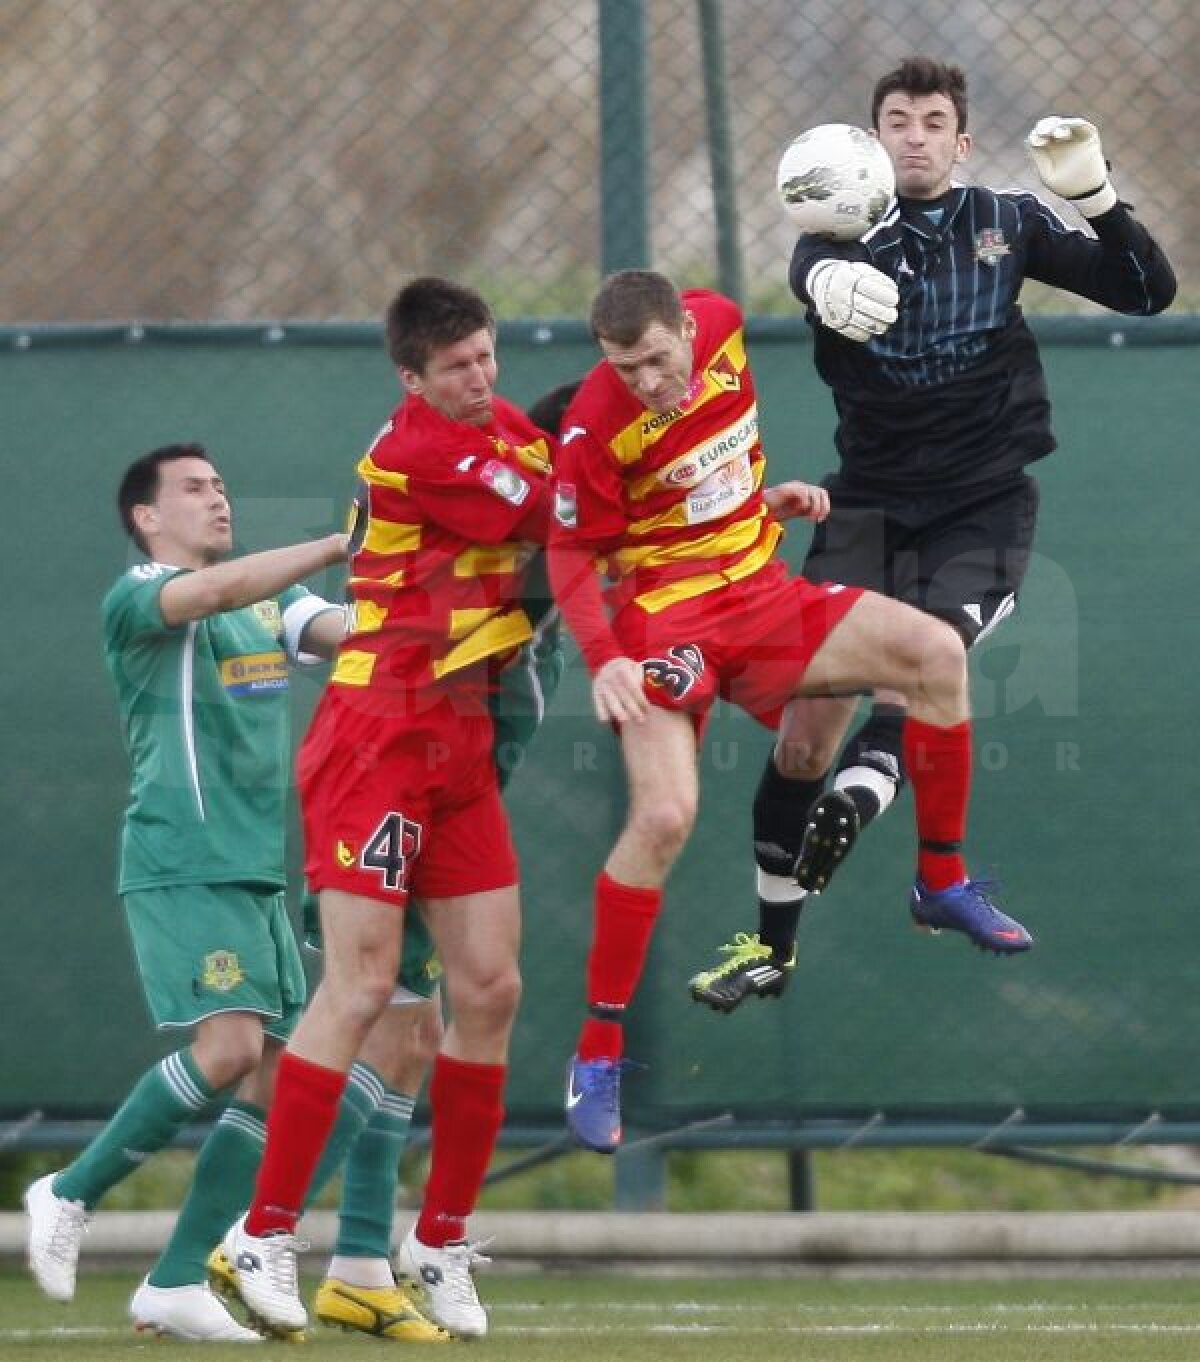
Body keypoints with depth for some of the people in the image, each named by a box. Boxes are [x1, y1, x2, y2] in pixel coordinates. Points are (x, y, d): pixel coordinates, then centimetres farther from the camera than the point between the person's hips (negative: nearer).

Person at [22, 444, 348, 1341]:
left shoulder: (271, 605, 19)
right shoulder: (136, 599, -3)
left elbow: (352, 630, 5)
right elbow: (220, 590, -23)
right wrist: (344, 545, -27)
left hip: (256, 872, 7)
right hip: (181, 865, -7)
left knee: (280, 1072, -1)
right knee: (229, 1046, -20)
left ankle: (176, 1283, 3)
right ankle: (72, 1195, -3)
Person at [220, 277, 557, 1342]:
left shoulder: (506, 429, 11)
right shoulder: (416, 454, -17)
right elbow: (565, 521, -14)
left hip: (460, 743, 8)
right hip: (381, 732, -8)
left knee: (491, 989, 4)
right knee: (362, 986, -12)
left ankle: (442, 1241, 15)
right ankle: (265, 1235, -7)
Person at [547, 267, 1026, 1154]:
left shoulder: (723, 327, -7)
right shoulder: (596, 429, -21)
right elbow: (572, 555, -11)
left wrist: (766, 497, 8)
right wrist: (604, 658, -23)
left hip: (759, 591, 6)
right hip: (665, 618, -6)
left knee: (937, 653, -9)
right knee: (665, 816, -21)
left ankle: (943, 879, 8)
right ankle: (598, 1052, -11)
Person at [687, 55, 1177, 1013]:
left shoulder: (1007, 224, 3)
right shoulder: (851, 231, -1)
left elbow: (1147, 291, 0)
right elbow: (814, 267, -26)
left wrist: (1094, 194, -17)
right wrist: (829, 283, -51)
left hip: (984, 502, 0)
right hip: (871, 499, 0)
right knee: (807, 724, -3)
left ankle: (860, 798, -44)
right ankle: (772, 945, 8)